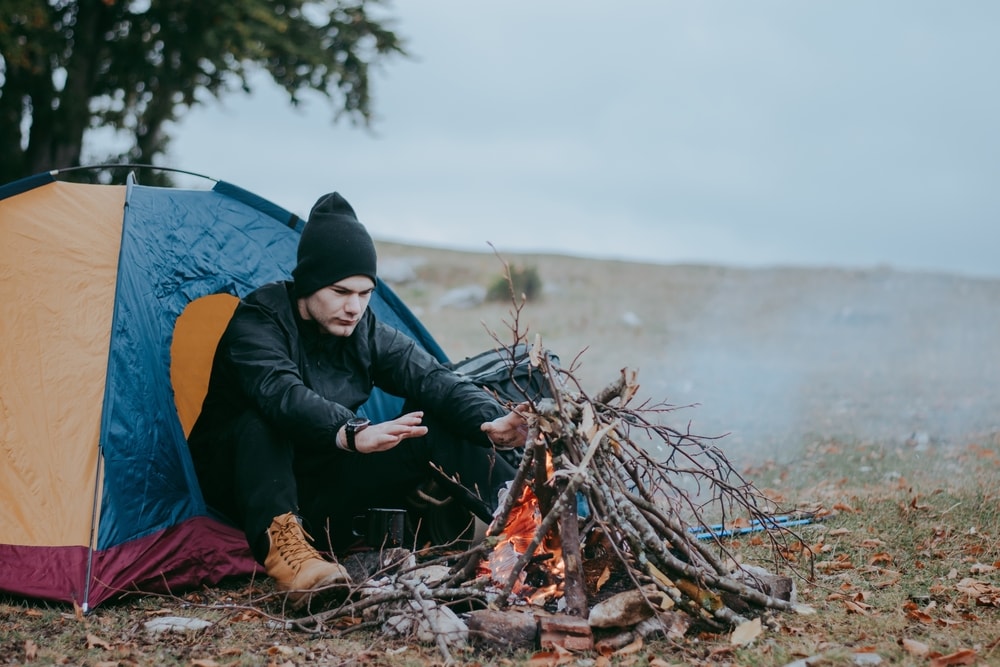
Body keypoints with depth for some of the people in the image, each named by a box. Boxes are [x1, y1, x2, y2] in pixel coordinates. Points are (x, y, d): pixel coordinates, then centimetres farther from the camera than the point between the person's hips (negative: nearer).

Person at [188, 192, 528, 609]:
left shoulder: (368, 332, -4)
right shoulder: (257, 322, -21)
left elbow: (434, 381, -14)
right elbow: (281, 394, -41)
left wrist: (490, 422, -35)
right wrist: (352, 434, -58)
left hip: (319, 492, 4)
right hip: (240, 478, -4)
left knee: (436, 429, -13)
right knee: (264, 420, -37)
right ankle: (281, 546, -49)